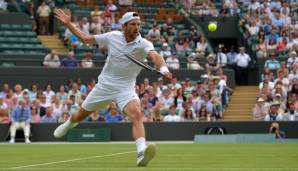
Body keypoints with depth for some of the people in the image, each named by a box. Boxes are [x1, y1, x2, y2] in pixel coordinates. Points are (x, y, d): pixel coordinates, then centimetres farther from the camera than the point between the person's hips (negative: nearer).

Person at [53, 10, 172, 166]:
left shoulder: (143, 44, -17)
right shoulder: (112, 36, -7)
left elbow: (154, 55, -39)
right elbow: (86, 39, 7)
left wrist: (163, 69, -60)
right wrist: (68, 24, 2)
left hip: (125, 88, -3)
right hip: (104, 85, 3)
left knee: (137, 114, -31)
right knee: (81, 115, 18)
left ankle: (141, 154, -46)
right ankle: (69, 124, 55)